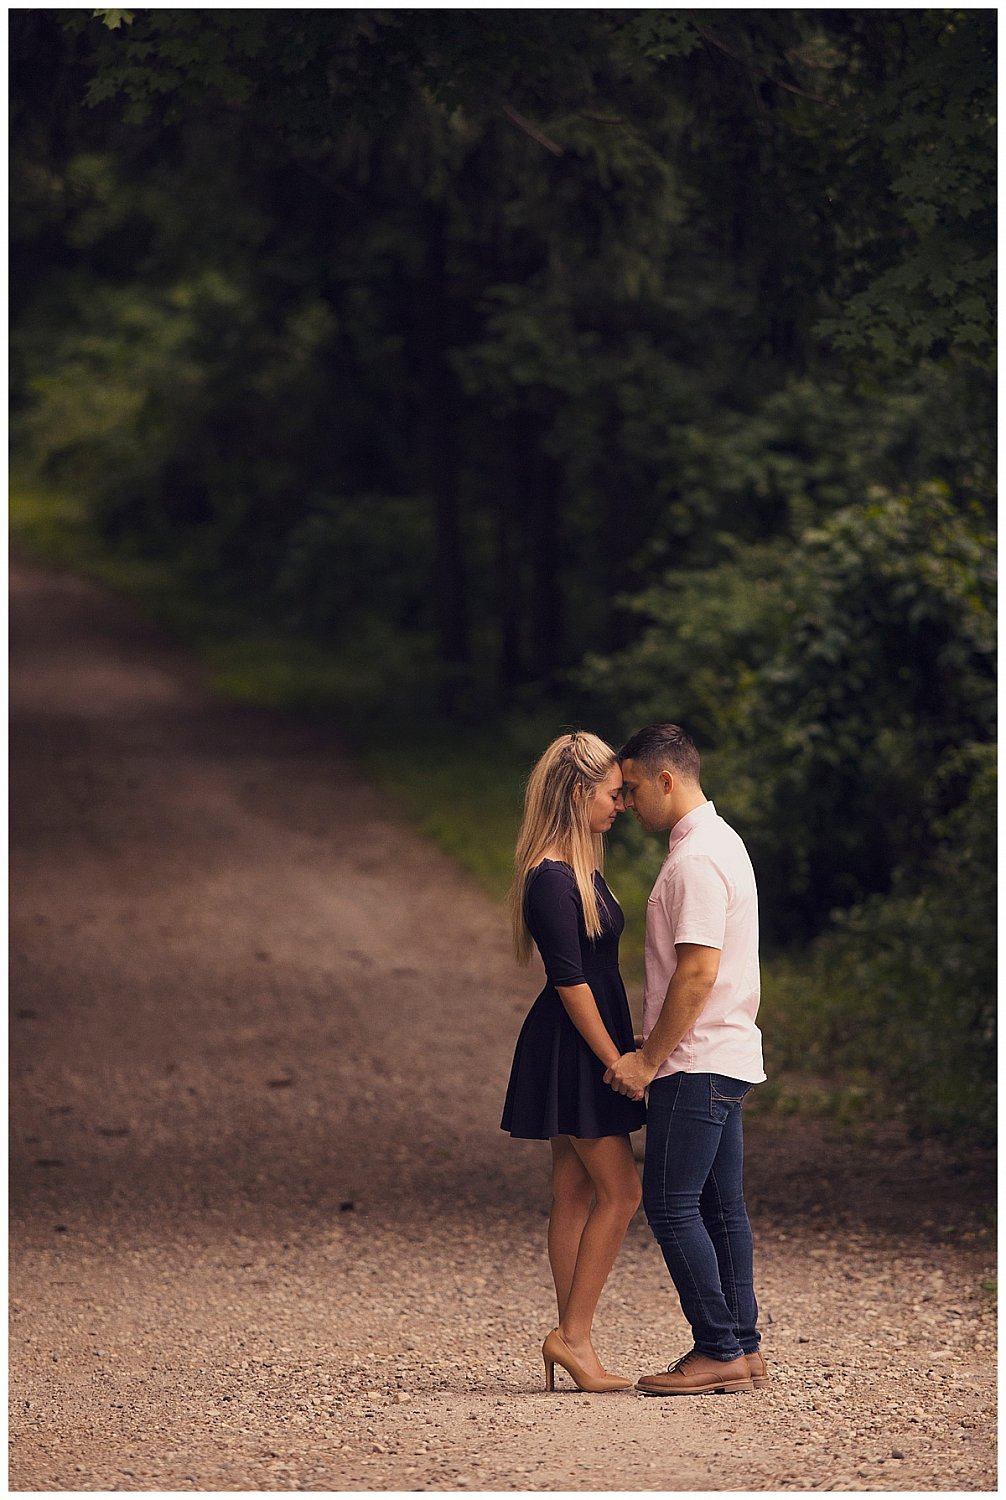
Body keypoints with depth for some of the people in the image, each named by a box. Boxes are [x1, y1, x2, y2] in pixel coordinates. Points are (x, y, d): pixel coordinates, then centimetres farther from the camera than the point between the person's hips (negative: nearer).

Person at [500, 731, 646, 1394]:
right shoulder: (552, 878, -17)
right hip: (572, 1048, -10)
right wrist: (616, 1062, -17)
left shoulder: (579, 869, 13)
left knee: (578, 1195, 8)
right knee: (621, 1191, -8)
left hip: (580, 1052, 10)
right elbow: (570, 980, -19)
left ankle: (572, 1344, 10)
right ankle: (573, 1335, -5)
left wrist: (622, 1054, 18)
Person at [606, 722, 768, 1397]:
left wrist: (648, 1060, -17)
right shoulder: (722, 841, 17)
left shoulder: (696, 859, -16)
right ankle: (745, 1348, 13)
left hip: (696, 1063, -10)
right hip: (728, 1056, 10)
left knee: (672, 1206, -8)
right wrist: (655, 1053, 19)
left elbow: (698, 971, -23)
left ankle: (720, 1352, -7)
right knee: (721, 1206, 11)